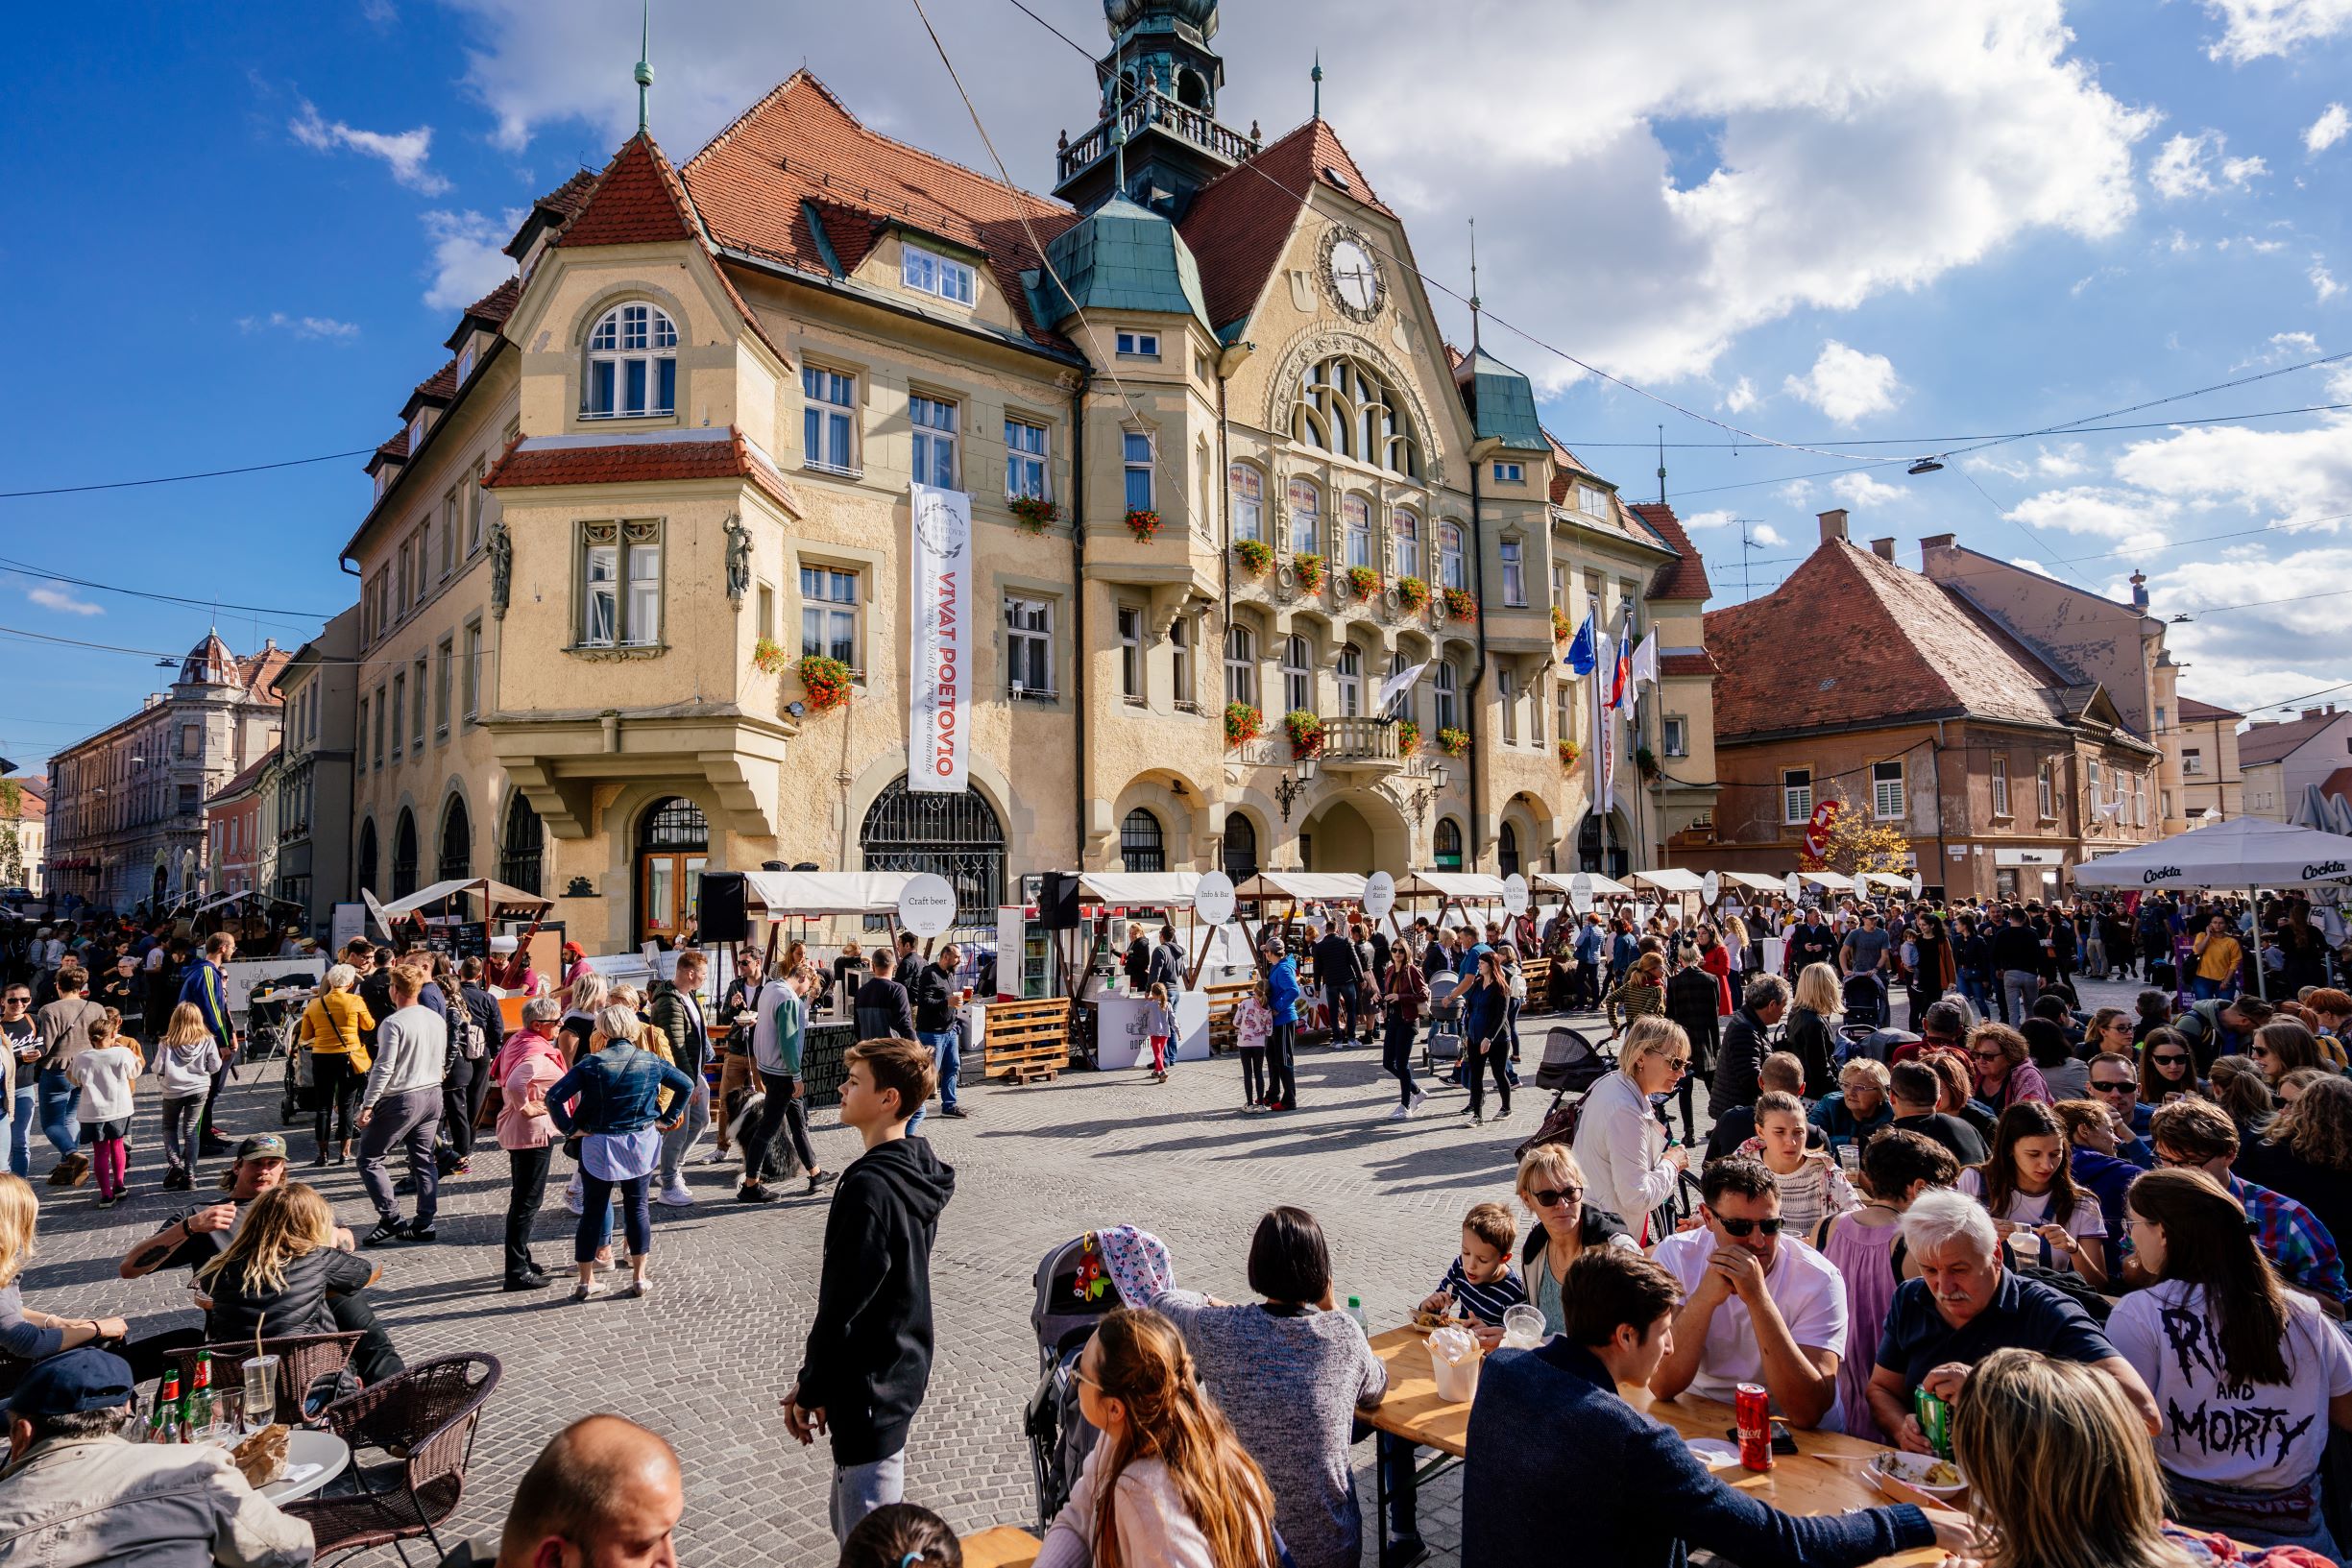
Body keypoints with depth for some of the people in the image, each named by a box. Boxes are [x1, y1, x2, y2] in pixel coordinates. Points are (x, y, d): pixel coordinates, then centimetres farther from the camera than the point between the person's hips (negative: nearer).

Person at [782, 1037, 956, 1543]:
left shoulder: (869, 1188, -25)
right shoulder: (917, 1169, 4)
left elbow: (842, 1305, -22)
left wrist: (810, 1388, -8)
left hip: (868, 1388, -9)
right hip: (903, 1374, 9)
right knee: (849, 1520, 24)